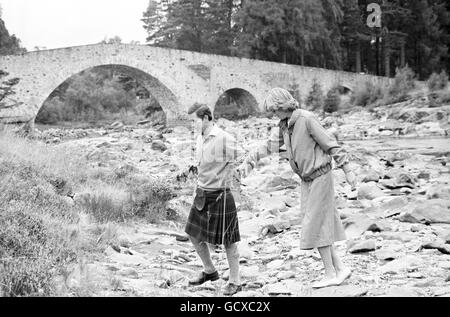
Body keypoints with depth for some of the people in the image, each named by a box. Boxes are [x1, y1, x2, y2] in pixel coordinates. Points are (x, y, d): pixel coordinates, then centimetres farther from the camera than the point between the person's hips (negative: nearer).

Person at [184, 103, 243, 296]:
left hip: (220, 195, -8)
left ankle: (235, 282, 14)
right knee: (194, 234, 13)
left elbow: (232, 166, -11)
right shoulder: (200, 139, 8)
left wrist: (221, 188, -11)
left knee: (227, 240, 1)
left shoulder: (225, 139, -16)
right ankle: (209, 271, 33)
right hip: (202, 193, 8)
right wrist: (200, 188, 11)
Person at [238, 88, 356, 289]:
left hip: (320, 178, -9)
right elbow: (269, 146, 11)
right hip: (308, 180, 9)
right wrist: (248, 162, 1)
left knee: (315, 227, -8)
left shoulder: (307, 119, -20)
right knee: (320, 226, 8)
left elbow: (330, 144, -19)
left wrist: (347, 171, -18)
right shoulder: (284, 125, 7)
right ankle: (340, 269, 13)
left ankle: (330, 274, -1)